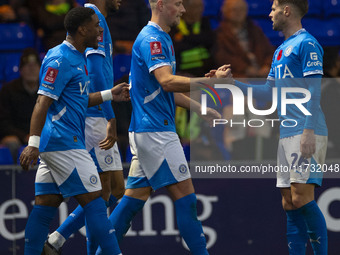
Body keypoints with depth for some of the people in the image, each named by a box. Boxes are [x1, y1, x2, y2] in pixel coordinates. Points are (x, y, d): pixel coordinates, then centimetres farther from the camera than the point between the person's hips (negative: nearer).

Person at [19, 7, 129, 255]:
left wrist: (110, 94, 26)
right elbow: (43, 102, -20)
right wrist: (33, 143, -27)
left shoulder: (77, 58, 18)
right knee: (93, 199, -8)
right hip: (64, 142, -10)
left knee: (46, 204, 7)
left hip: (56, 143, 10)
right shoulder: (60, 60, -14)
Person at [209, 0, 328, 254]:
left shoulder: (307, 44, -8)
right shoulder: (281, 50, 21)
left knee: (302, 199, -14)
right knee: (290, 203, 6)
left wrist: (309, 131, -21)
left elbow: (314, 91, -14)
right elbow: (267, 91, 24)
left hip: (306, 135, -9)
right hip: (287, 135, 9)